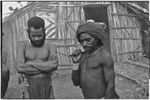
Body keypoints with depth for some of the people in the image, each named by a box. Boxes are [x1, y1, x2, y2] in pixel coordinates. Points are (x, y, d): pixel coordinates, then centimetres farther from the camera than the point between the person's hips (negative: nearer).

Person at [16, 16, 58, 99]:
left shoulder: (51, 47, 2)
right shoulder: (23, 45, 2)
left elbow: (54, 65, -19)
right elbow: (20, 68, -14)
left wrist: (30, 62, -14)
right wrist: (45, 67, -14)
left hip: (46, 89, 0)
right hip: (29, 89, 0)